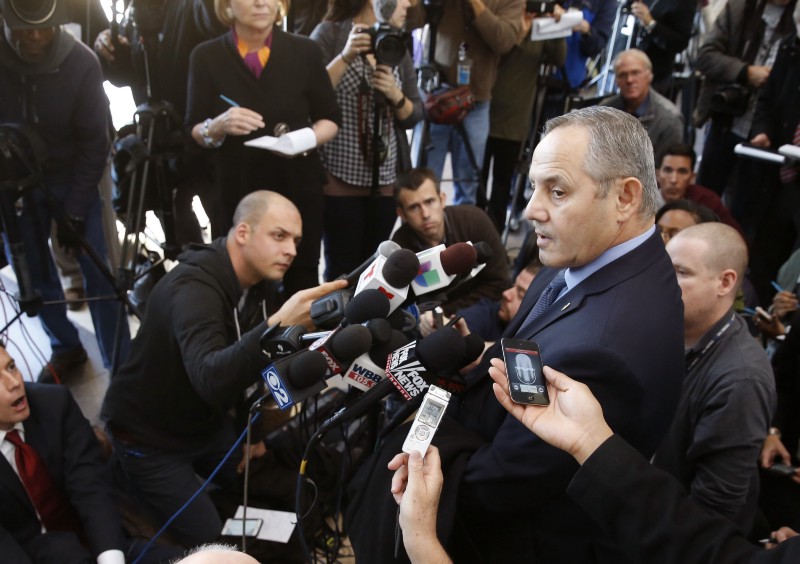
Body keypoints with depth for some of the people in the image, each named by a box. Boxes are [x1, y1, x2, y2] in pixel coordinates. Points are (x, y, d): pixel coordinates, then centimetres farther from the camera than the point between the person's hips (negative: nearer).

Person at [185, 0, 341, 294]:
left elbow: (330, 118, 5)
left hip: (299, 186, 1)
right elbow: (194, 132, 0)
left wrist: (309, 138, -17)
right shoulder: (206, 56, -3)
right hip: (238, 190, 0)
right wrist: (219, 125, -22)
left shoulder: (305, 50, -1)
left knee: (302, 280, 8)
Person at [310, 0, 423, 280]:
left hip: (387, 179, 5)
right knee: (342, 268, -1)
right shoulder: (330, 33, -4)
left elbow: (414, 117, 10)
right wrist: (345, 58, -21)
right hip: (341, 177, -4)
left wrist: (395, 96, -9)